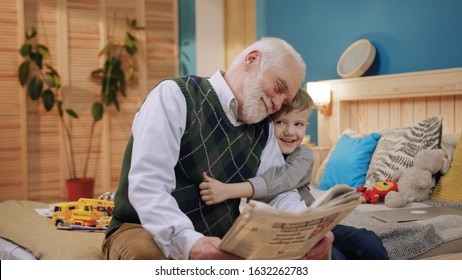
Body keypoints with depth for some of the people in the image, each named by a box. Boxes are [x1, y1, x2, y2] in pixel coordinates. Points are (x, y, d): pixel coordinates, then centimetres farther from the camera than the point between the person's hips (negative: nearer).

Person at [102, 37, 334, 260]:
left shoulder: (263, 130, 10)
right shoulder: (176, 95, -12)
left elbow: (279, 192, 2)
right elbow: (147, 186, -24)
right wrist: (187, 243, -41)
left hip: (223, 245, 5)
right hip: (149, 233, -5)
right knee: (146, 252, -39)